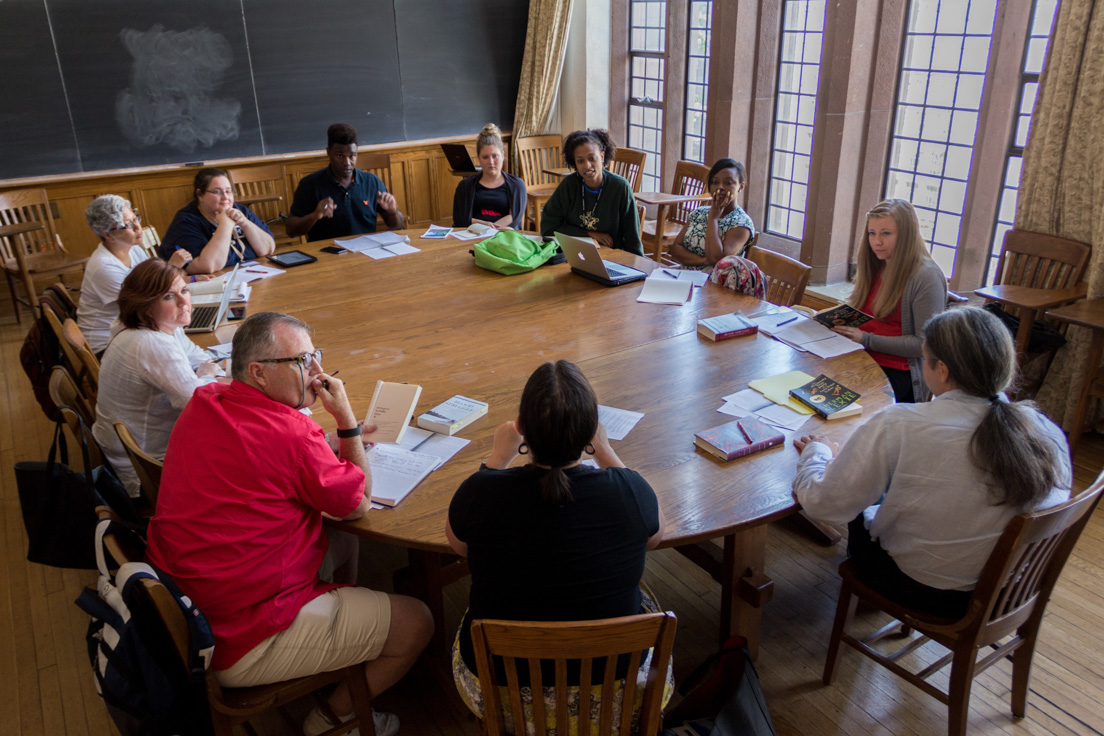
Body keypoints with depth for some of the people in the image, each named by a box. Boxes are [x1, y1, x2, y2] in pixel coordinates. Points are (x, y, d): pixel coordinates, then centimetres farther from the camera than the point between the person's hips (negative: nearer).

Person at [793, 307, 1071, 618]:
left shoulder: (898, 428, -29)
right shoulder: (1050, 435, -15)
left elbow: (824, 504, -21)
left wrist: (815, 451, 1)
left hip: (920, 590, -4)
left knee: (862, 509, 25)